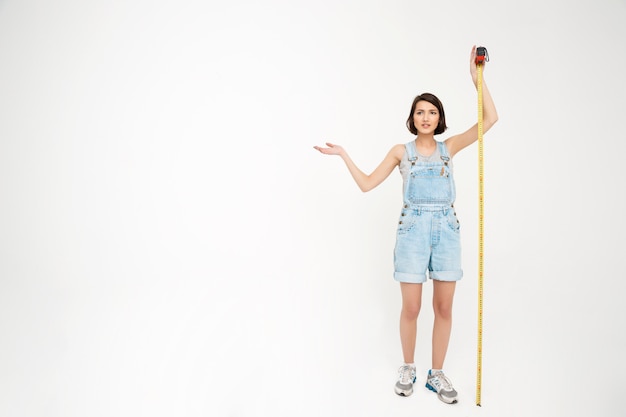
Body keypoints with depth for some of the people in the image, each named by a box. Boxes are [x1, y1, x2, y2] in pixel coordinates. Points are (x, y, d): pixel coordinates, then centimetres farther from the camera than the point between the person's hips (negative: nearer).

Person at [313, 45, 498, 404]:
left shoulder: (449, 147, 8)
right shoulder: (401, 151, 6)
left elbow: (490, 119, 1)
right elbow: (367, 184, 4)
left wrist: (477, 77, -3)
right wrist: (343, 154, -1)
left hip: (446, 229, 2)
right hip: (413, 228, -2)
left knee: (444, 307, 5)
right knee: (411, 308, 1)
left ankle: (437, 374, 20)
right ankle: (408, 368, 23)